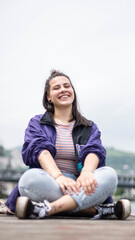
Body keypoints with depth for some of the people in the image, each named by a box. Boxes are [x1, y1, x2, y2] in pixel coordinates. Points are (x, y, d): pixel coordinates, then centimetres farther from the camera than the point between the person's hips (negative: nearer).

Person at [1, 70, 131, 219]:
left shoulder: (89, 127, 21)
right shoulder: (37, 123, 16)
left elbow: (93, 151, -1)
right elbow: (40, 150, -5)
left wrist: (87, 172, -27)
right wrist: (58, 176, -27)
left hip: (77, 184, 2)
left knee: (109, 174, -27)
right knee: (30, 178, -36)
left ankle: (49, 209, -36)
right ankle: (96, 209, -32)